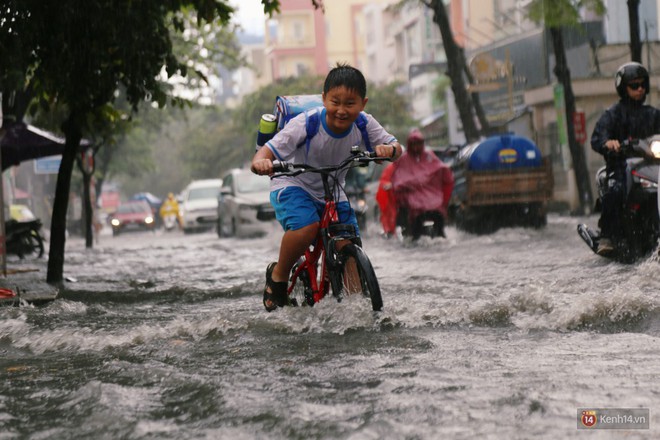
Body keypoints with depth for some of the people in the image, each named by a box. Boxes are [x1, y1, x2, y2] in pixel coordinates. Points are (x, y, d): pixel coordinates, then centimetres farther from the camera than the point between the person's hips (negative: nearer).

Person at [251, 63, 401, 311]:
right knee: (306, 227, -34)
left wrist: (388, 149, -37)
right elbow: (269, 149, -29)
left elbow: (396, 146, -12)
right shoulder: (306, 124, -26)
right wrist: (260, 162, -53)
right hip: (293, 186, -4)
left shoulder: (364, 125, -14)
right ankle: (278, 275, -8)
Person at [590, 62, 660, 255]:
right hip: (620, 164, -3)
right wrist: (607, 143, -26)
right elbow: (596, 139, -3)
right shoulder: (613, 113, 10)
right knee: (614, 191, -33)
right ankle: (606, 237, -29)